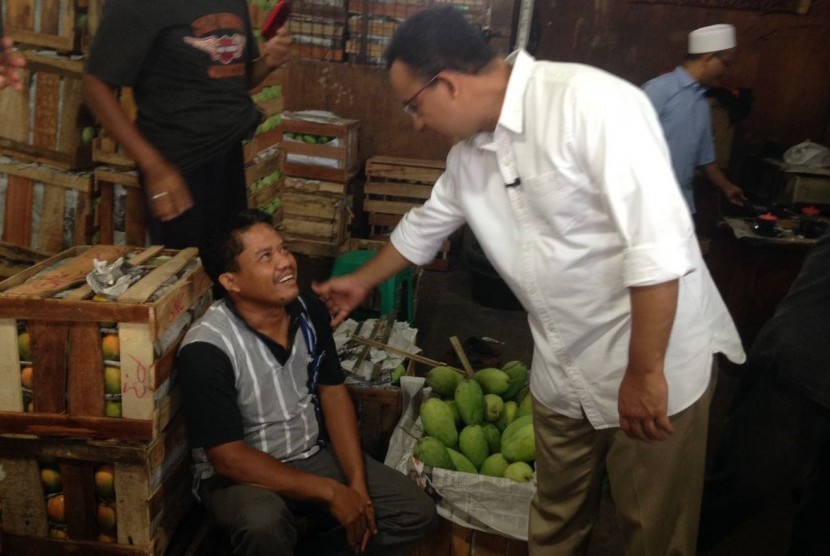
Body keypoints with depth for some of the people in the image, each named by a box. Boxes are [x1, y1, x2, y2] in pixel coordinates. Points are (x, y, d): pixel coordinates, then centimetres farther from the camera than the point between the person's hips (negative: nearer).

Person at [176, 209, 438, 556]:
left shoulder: (310, 312, -5)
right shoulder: (206, 349, -24)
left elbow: (333, 394, 1)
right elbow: (230, 458, -24)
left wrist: (357, 484, -10)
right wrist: (330, 492, -24)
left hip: (314, 454, 6)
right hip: (240, 475, -5)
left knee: (417, 512, -4)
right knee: (265, 525, -39)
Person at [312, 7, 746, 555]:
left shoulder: (592, 102, -22)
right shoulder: (469, 153, 4)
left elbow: (659, 242, -27)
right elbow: (424, 225, 22)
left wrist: (645, 372, -23)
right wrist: (363, 281, 34)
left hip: (655, 365, -6)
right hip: (561, 374, 7)